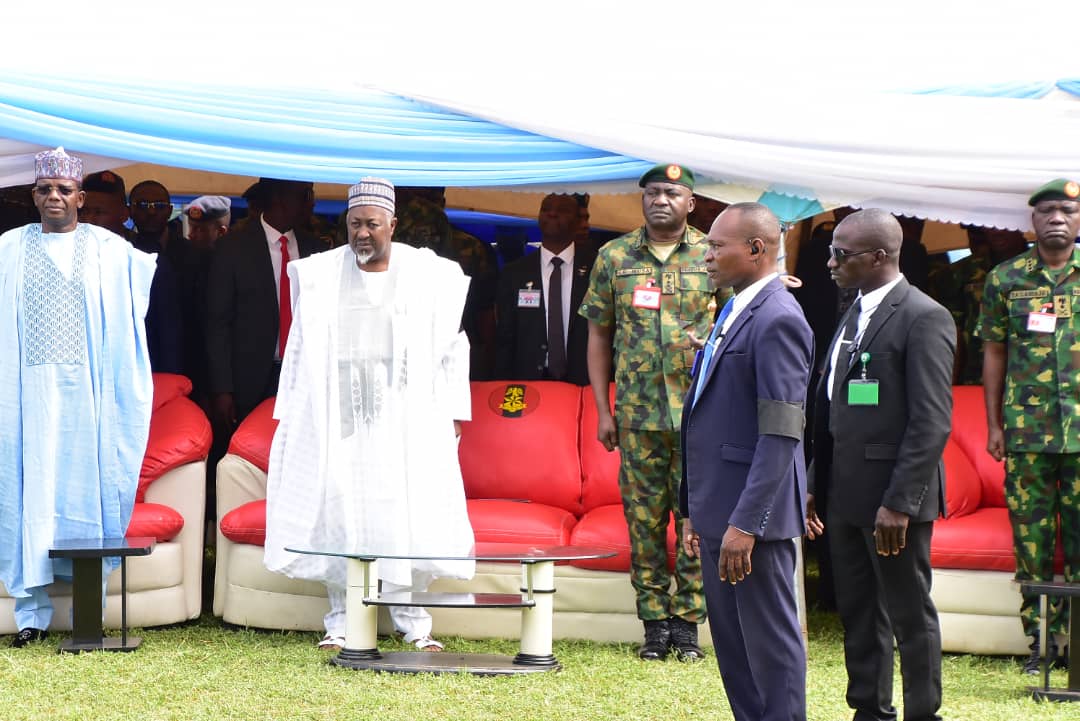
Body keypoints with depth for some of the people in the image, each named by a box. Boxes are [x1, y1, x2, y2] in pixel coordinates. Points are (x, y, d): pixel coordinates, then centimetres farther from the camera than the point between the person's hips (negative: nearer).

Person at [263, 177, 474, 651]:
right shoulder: (321, 277, 8)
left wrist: (452, 415, 3)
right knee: (339, 512, -3)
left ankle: (414, 621, 2)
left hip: (404, 414, -1)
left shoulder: (428, 275, 5)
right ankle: (342, 621, 5)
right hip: (338, 414, 1)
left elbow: (452, 347, 9)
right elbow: (300, 349, 13)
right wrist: (290, 417, 9)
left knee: (409, 514, -6)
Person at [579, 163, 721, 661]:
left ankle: (686, 621, 7)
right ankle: (655, 622, 10)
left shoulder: (714, 257, 4)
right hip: (637, 413, 1)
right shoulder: (614, 257, 7)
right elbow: (599, 335, 10)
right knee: (644, 519, 2)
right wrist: (602, 410, 5)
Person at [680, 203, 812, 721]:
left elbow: (781, 436, -21)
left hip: (752, 513, -10)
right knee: (730, 641, 15)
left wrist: (745, 523, -23)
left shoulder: (777, 320, -16)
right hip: (720, 510, 10)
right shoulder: (734, 312, 15)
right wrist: (694, 510, 18)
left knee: (770, 639, -2)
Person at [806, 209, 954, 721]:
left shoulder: (923, 318, -12)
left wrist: (899, 503, -20)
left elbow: (932, 421, -17)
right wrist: (815, 484, 14)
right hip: (845, 495, 8)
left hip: (892, 497, -8)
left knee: (910, 615, 1)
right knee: (858, 614, 14)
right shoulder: (854, 315, 15)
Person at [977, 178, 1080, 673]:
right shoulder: (1006, 279, 6)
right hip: (1026, 428, 1)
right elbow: (994, 353, 10)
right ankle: (1040, 641, 9)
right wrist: (993, 424, 6)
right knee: (1030, 539, 2)